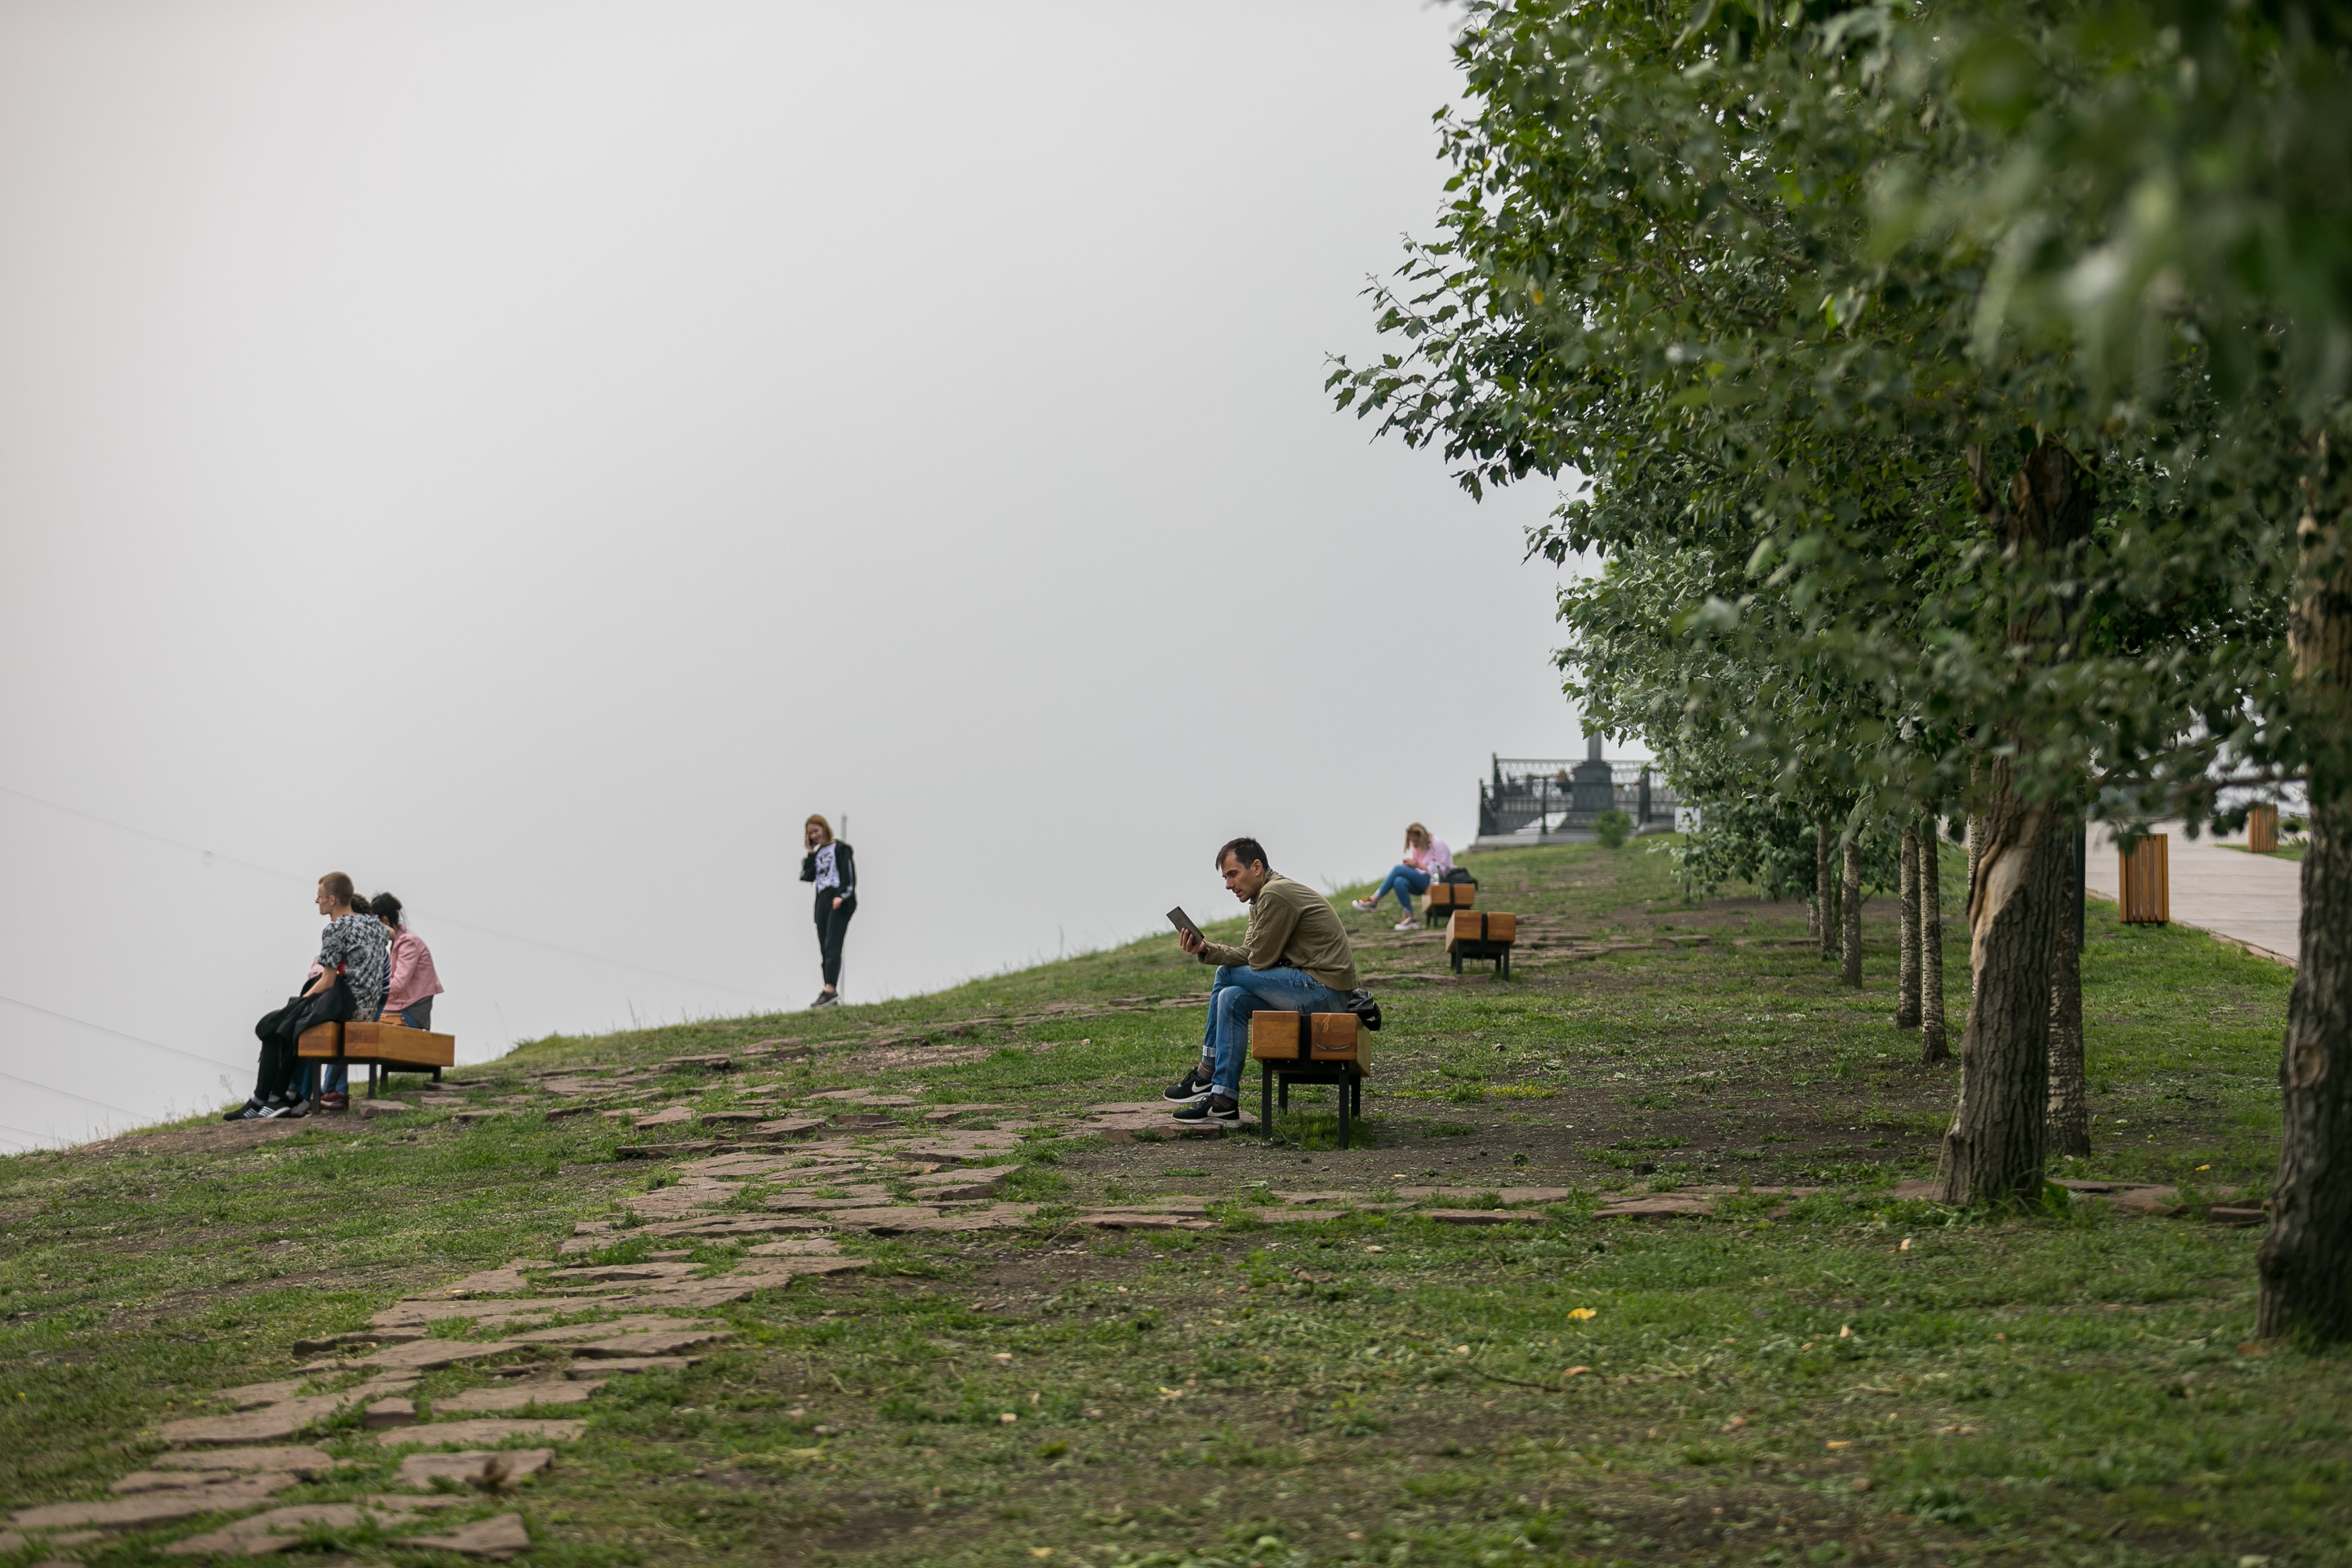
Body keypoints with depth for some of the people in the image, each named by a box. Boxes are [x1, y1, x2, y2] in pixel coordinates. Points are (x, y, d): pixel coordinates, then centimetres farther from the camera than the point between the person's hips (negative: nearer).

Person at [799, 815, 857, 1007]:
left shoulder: (840, 849, 2)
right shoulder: (816, 854, 20)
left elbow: (848, 875, -7)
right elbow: (807, 876, 9)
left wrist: (841, 896, -18)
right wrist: (810, 853, 7)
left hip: (839, 903, -7)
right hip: (822, 901, 7)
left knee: (832, 946, -18)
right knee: (824, 949, 1)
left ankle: (830, 989, -28)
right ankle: (829, 992, 0)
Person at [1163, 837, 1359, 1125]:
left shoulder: (1274, 895, -15)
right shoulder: (1261, 900, 18)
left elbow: (1259, 960, -13)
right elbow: (1247, 955, 12)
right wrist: (1205, 949, -2)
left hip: (1325, 990, -10)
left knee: (1227, 975, -10)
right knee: (1233, 998, 6)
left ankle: (1206, 1075, 1)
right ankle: (1223, 1102, 5)